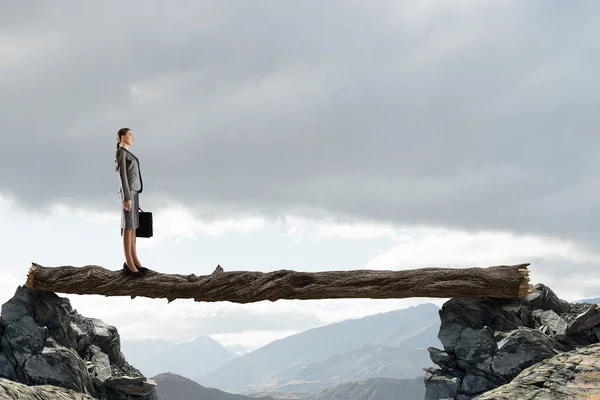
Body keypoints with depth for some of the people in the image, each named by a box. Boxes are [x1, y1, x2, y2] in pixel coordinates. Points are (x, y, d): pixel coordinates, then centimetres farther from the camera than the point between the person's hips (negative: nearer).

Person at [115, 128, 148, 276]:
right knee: (129, 227, -9)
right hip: (128, 193, -10)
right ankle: (129, 263, -8)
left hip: (133, 192, 10)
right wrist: (127, 198, -22)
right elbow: (122, 176, -18)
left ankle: (134, 260, 12)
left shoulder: (127, 154, 19)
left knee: (133, 227, 9)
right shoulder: (121, 153, -13)